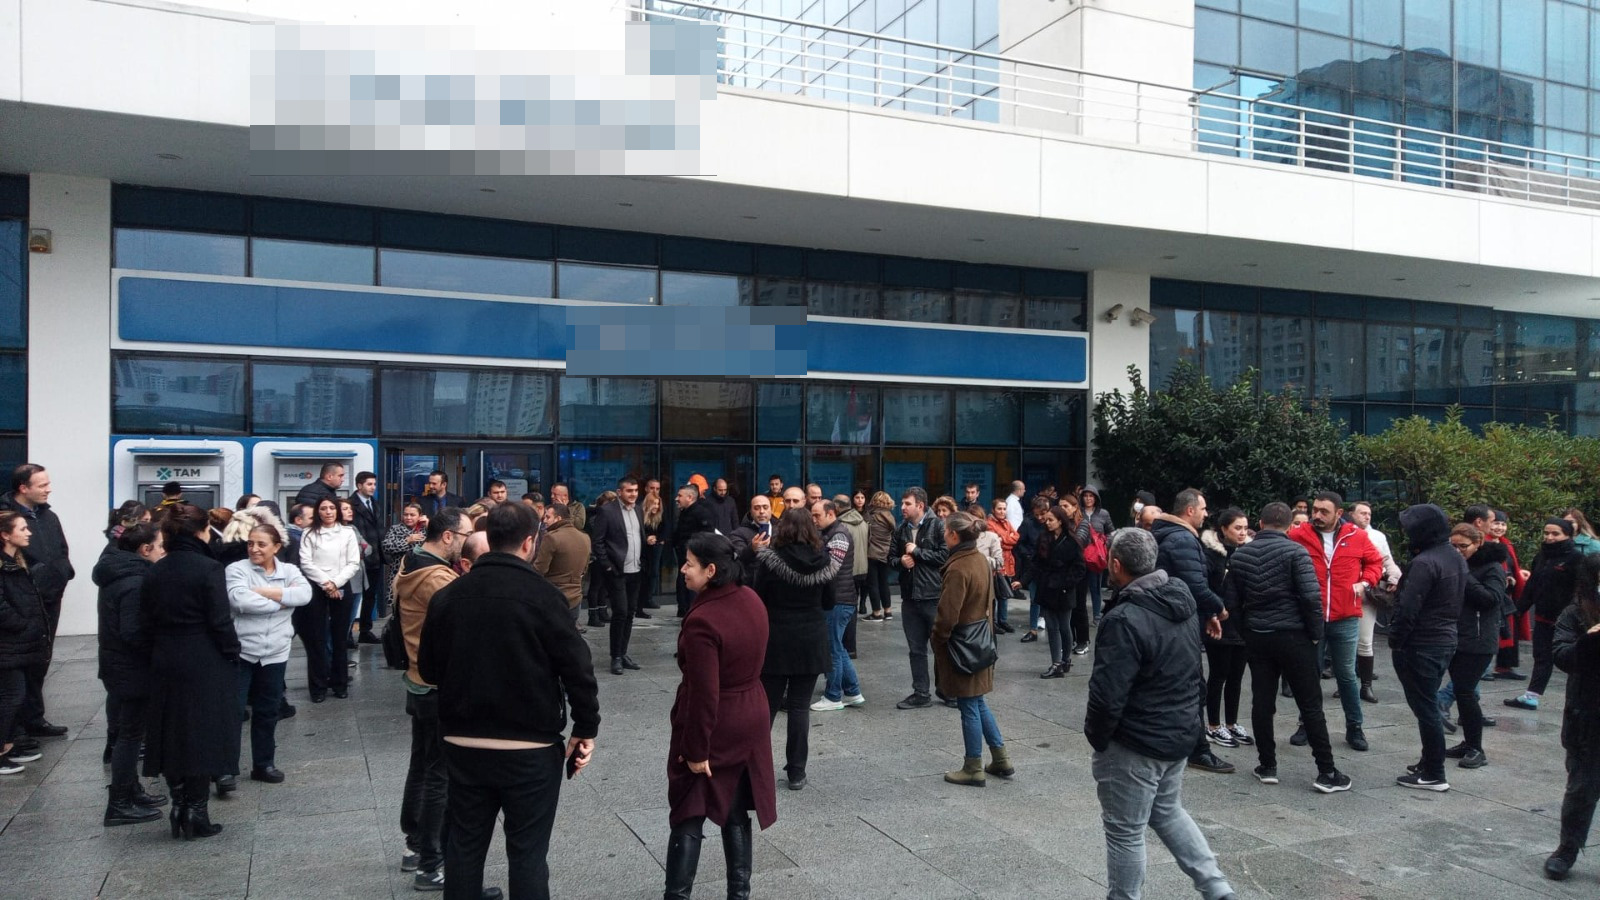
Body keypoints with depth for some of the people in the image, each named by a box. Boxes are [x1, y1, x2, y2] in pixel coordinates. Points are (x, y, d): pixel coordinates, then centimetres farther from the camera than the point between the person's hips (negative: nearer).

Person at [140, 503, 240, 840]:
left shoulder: (155, 572, 4)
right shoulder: (208, 569, -14)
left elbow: (145, 622, 6)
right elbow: (220, 621, -15)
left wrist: (163, 646, 14)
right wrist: (233, 654, -5)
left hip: (166, 664, 6)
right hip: (205, 664, -6)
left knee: (172, 733, 14)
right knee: (203, 735, 3)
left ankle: (179, 806, 19)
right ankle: (196, 813, 7)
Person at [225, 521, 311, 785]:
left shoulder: (289, 571, 6)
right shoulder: (237, 569, -4)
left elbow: (304, 594, -13)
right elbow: (241, 601, -21)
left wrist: (264, 591, -17)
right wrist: (281, 601, -12)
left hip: (275, 653, 4)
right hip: (241, 650, -3)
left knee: (267, 711, 13)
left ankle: (264, 764, 25)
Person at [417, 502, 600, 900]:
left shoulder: (448, 595, 1)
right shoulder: (542, 595, -13)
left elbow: (429, 670, 9)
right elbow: (577, 667, -13)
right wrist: (587, 727, -2)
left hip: (463, 744, 4)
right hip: (530, 748, -4)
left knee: (464, 846, 16)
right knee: (527, 853, 5)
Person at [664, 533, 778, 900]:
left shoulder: (702, 621, -27)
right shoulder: (752, 600, -3)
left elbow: (704, 694, -25)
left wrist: (696, 750, -16)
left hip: (713, 727, -7)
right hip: (750, 719, 7)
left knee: (689, 815, 7)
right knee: (735, 811, 18)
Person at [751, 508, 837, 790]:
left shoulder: (770, 559, -12)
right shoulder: (823, 561, -3)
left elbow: (758, 600, -8)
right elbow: (828, 603, 7)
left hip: (776, 640, -2)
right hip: (811, 642, 2)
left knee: (767, 704, 10)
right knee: (800, 707, 8)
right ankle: (796, 772, 11)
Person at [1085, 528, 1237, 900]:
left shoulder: (1124, 620, -26)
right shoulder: (1182, 601, 1)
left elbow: (1107, 695, -25)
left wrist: (1095, 736, -11)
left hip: (1136, 743, -9)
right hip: (1180, 732, 9)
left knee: (1124, 830, 7)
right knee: (1168, 812, 26)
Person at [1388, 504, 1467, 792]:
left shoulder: (1424, 562, -21)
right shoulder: (1456, 558, 10)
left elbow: (1408, 608, -22)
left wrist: (1395, 641, -12)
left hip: (1421, 646, -9)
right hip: (1446, 640, 9)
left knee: (1425, 708, -2)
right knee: (1429, 705, 19)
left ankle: (1433, 775, 5)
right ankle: (1430, 764, 27)